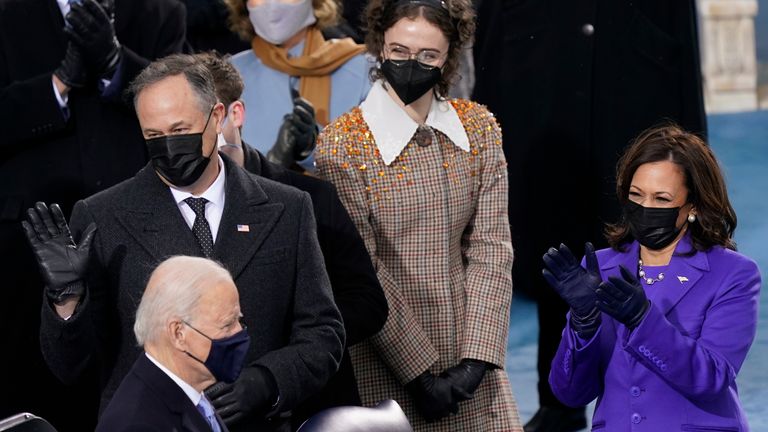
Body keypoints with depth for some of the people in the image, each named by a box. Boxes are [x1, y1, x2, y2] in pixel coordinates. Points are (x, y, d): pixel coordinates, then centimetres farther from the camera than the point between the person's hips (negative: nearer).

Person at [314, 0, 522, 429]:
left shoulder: (478, 128, 3)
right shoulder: (342, 145, -9)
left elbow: (492, 248, -1)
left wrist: (476, 358, -11)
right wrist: (419, 373, -13)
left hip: (470, 365, 4)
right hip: (387, 373, -3)